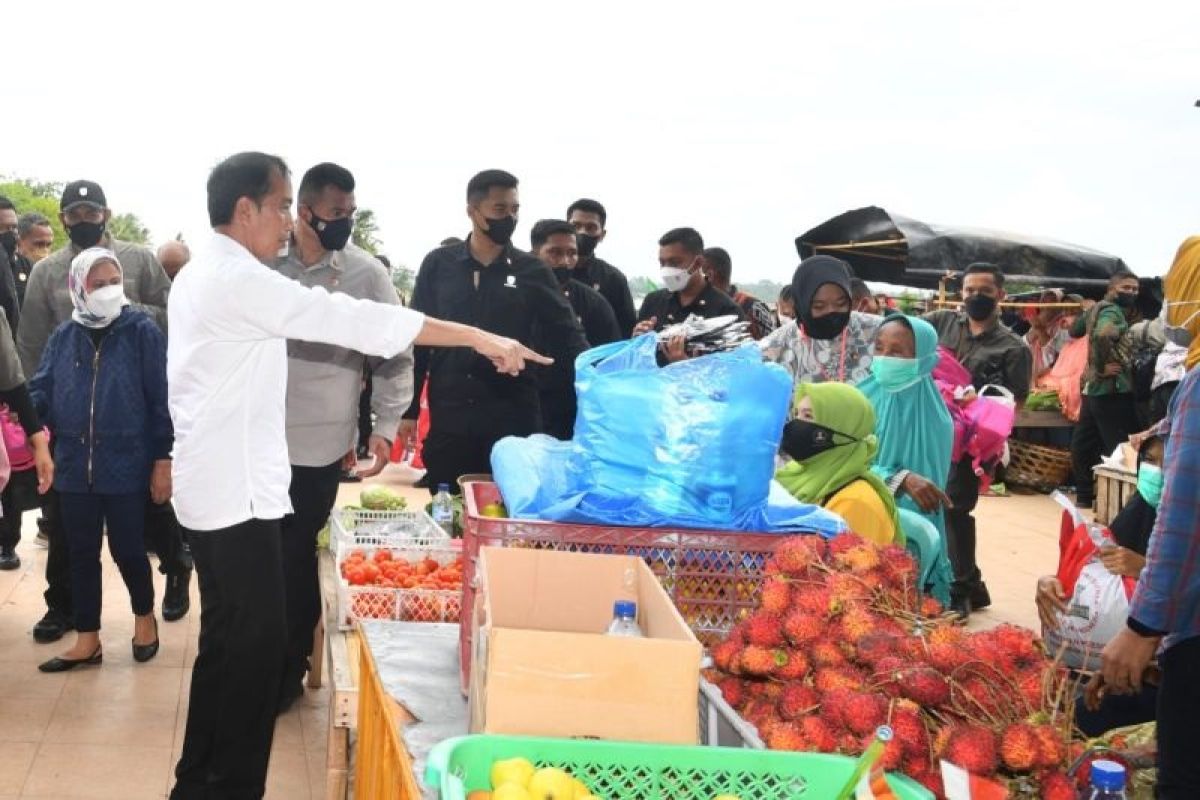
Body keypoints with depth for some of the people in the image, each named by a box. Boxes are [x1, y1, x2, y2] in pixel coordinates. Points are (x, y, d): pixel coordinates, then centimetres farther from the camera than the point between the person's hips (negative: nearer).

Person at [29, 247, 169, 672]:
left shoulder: (142, 331, -7)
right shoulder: (63, 337, 5)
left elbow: (161, 398, -7)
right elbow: (41, 392, 7)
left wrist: (163, 461, -9)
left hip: (127, 465, -4)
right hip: (75, 467, 4)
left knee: (127, 549, 7)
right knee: (82, 553, 11)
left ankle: (144, 616, 33)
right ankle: (87, 640, 23)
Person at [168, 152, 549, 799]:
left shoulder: (203, 274, 14)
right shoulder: (240, 279, -18)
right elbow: (357, 322, -23)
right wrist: (482, 339, -23)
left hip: (216, 483, 10)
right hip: (235, 490, -10)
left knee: (229, 641, 16)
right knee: (255, 645, -4)